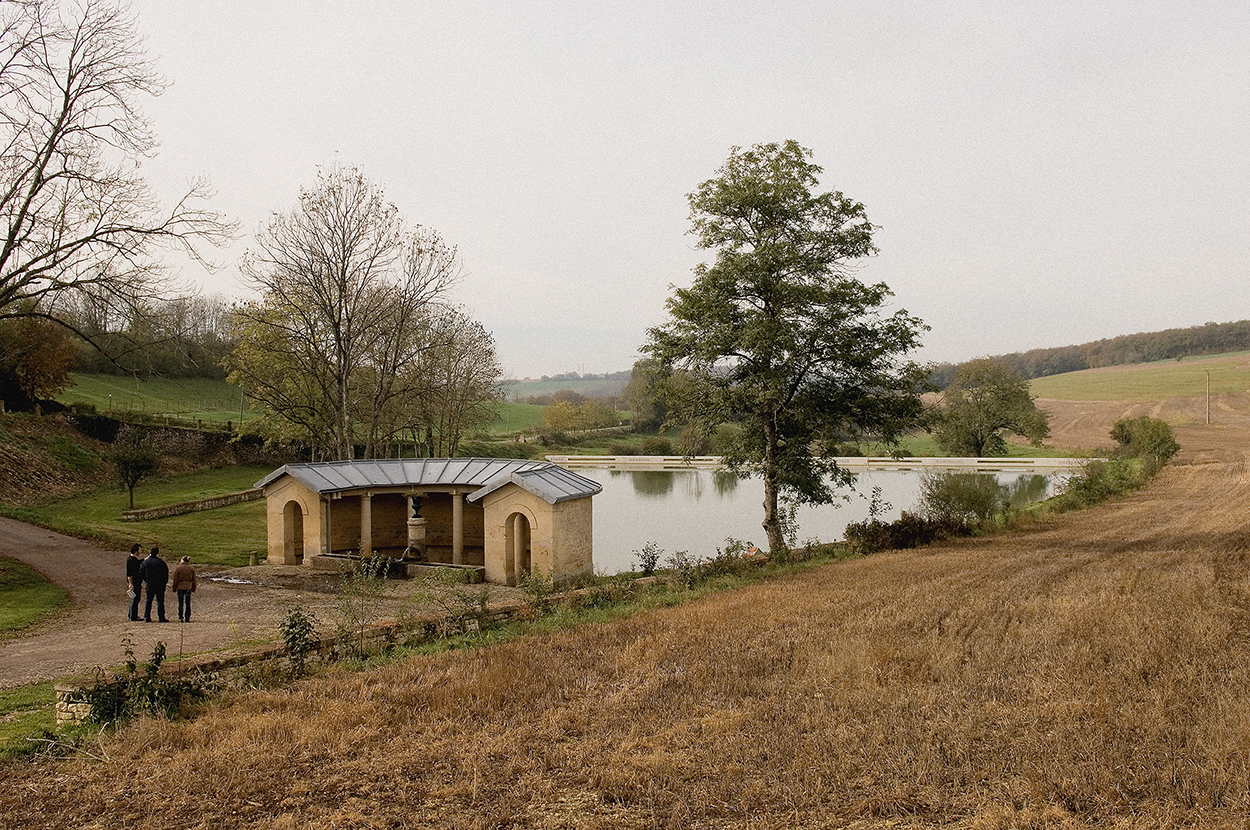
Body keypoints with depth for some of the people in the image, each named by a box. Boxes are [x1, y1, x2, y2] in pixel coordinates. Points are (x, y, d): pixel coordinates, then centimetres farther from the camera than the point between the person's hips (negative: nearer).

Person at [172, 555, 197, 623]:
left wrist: (174, 589, 4)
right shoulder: (192, 568, 2)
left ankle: (180, 618, 6)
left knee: (181, 603, 5)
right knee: (188, 603, 6)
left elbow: (175, 580, -4)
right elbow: (194, 580, 5)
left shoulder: (178, 568, -6)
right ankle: (187, 618, 6)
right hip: (189, 587, 2)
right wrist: (193, 589, 11)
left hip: (180, 587, -2)